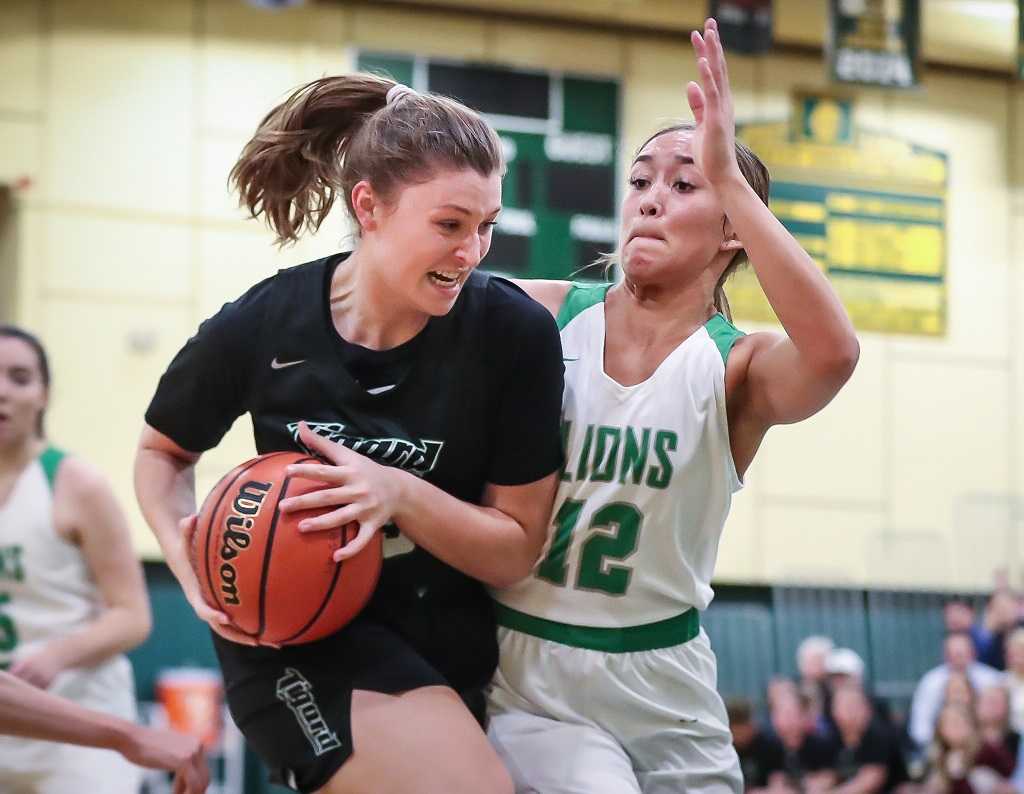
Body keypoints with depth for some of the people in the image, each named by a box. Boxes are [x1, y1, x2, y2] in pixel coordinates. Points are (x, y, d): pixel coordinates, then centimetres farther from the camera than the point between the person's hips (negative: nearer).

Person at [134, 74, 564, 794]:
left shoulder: (515, 334, -15)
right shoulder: (261, 328, -14)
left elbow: (516, 550, -9)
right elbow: (163, 451, 5)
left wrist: (399, 494, -27)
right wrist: (188, 556, -15)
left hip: (448, 647, 3)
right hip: (299, 634, -3)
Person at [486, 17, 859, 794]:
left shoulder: (736, 368, -9)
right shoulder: (541, 315, -5)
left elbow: (832, 351, -31)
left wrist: (731, 178, -33)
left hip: (664, 681, 2)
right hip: (528, 673, -2)